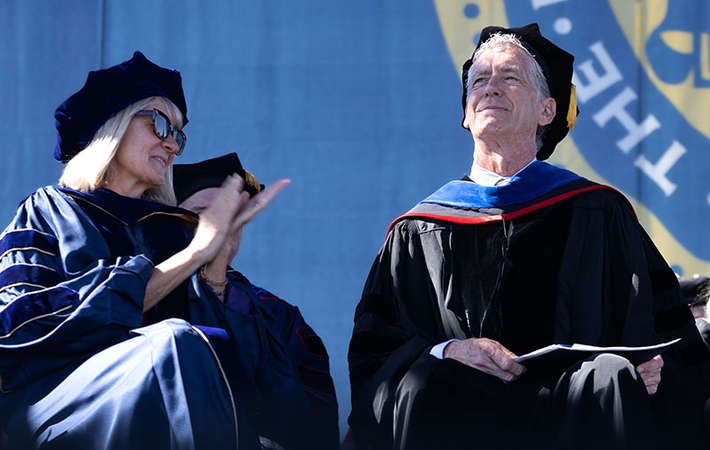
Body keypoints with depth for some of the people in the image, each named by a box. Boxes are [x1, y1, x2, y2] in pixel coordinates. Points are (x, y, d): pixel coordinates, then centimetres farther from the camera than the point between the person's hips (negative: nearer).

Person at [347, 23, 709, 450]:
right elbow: (371, 349, 9)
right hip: (459, 414, 0)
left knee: (614, 380, -33)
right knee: (430, 387, -33)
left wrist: (652, 366, -10)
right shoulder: (416, 233, 17)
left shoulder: (597, 213, 15)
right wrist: (445, 351, -11)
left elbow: (666, 326, 14)